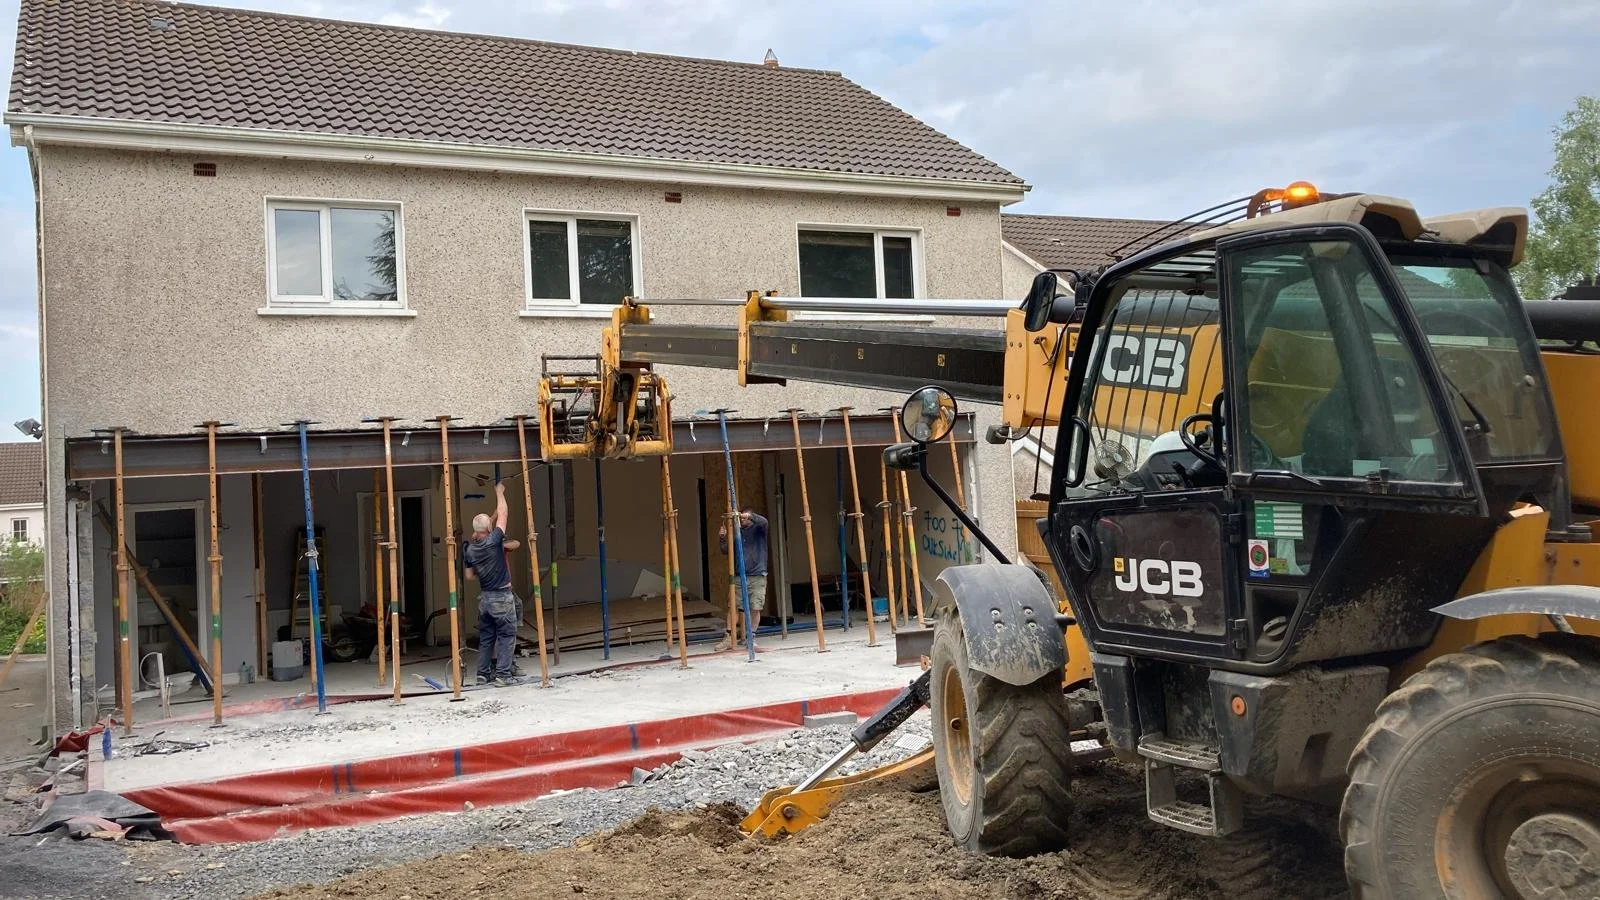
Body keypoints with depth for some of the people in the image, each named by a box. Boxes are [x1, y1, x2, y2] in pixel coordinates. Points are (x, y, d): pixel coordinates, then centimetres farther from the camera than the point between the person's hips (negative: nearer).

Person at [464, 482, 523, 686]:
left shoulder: (470, 549, 3)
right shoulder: (493, 541, -14)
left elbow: (470, 575, 12)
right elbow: (502, 514, -4)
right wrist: (499, 492, 7)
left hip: (484, 598, 6)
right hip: (502, 597, -6)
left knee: (485, 636, 14)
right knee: (507, 635, -1)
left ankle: (483, 673, 16)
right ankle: (503, 674, -4)